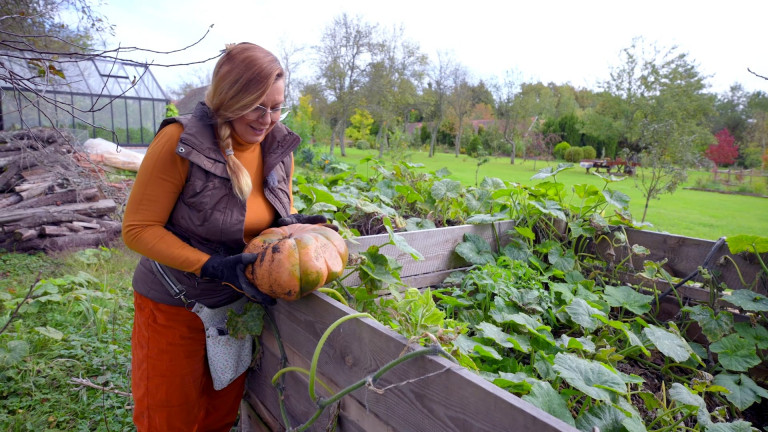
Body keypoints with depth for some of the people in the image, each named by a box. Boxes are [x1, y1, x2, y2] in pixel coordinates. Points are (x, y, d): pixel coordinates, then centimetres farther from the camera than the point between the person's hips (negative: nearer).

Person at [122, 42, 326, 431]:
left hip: (238, 301, 4)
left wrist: (294, 224, -17)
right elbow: (138, 229, -19)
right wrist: (213, 266, -30)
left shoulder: (280, 147, -7)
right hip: (175, 308, -4)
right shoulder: (180, 142, -23)